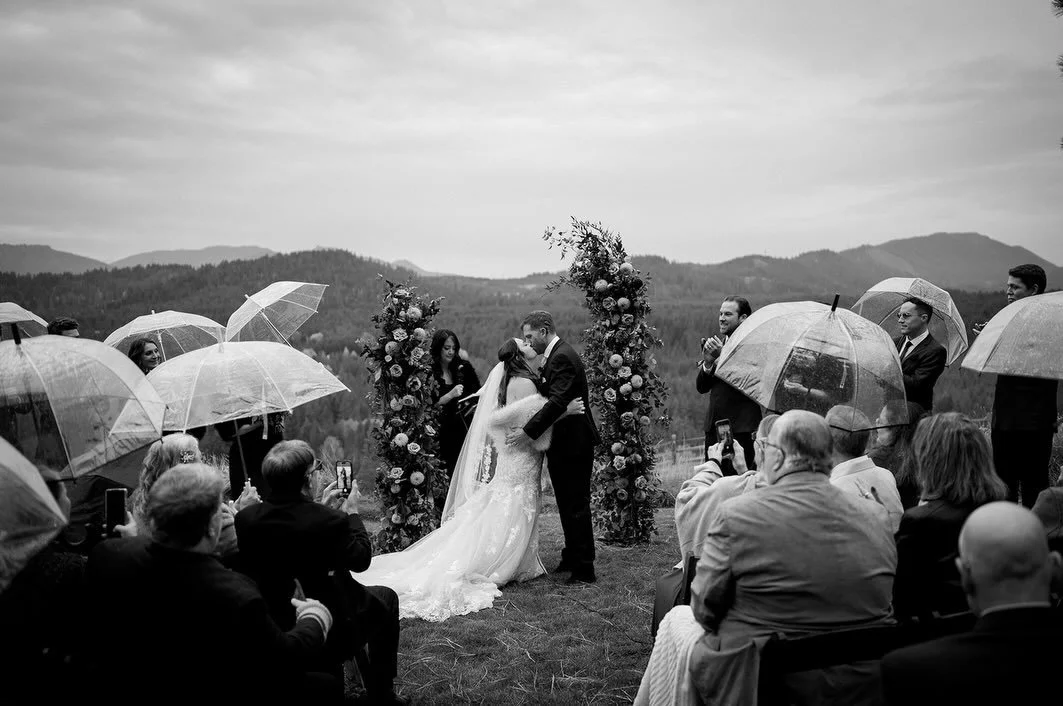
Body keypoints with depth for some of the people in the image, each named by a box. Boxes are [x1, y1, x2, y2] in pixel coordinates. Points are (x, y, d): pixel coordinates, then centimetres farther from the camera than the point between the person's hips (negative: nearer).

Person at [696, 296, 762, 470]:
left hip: (742, 429, -6)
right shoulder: (715, 342, 13)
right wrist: (707, 362, -6)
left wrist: (722, 356, -19)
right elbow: (701, 388, 12)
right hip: (713, 426, 7)